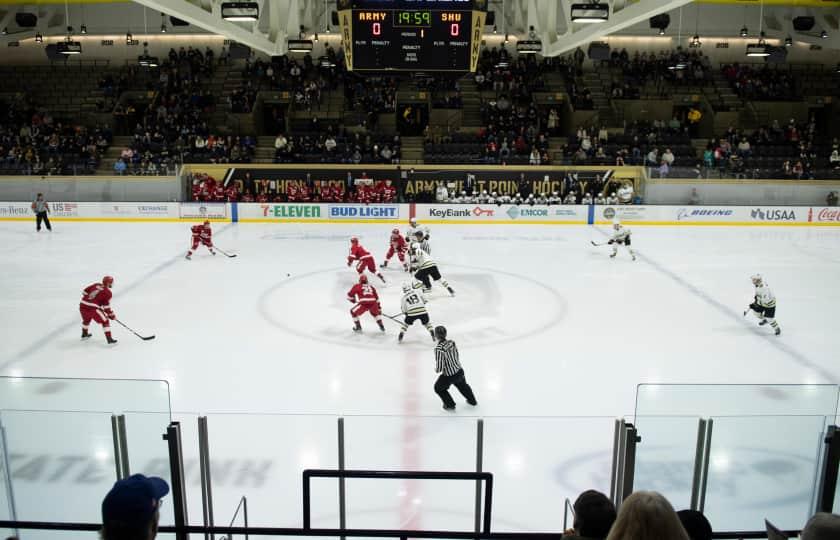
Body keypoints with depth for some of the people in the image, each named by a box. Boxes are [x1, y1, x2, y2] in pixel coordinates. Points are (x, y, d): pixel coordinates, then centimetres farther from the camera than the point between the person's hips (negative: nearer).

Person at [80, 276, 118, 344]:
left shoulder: (96, 285, 15)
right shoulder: (107, 292, -3)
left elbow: (85, 292, 18)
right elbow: (106, 306, -3)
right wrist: (111, 315, 7)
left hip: (82, 305, 7)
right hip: (93, 308, -7)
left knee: (87, 319, 35)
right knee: (105, 321, 6)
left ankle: (84, 334, 55)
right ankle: (109, 339, 0)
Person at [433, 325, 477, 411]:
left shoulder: (438, 348, -26)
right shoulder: (451, 342, -7)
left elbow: (439, 367, -22)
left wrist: (436, 370, 0)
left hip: (448, 376, -6)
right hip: (460, 372, 6)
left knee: (438, 388, 23)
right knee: (462, 385, 36)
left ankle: (450, 405, 31)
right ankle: (472, 400, 53)